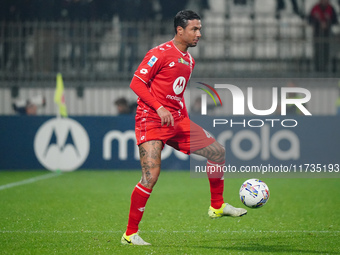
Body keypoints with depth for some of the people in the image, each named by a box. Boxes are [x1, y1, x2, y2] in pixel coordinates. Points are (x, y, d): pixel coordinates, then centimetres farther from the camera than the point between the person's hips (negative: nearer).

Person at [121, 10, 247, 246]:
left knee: (218, 151, 3)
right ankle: (130, 234, -8)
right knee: (151, 176, -17)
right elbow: (136, 83, -14)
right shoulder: (160, 53, -10)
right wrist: (159, 107, -22)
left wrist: (186, 118, 17)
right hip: (151, 120, -8)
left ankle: (217, 206, 19)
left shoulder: (189, 60, 15)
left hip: (177, 121, 8)